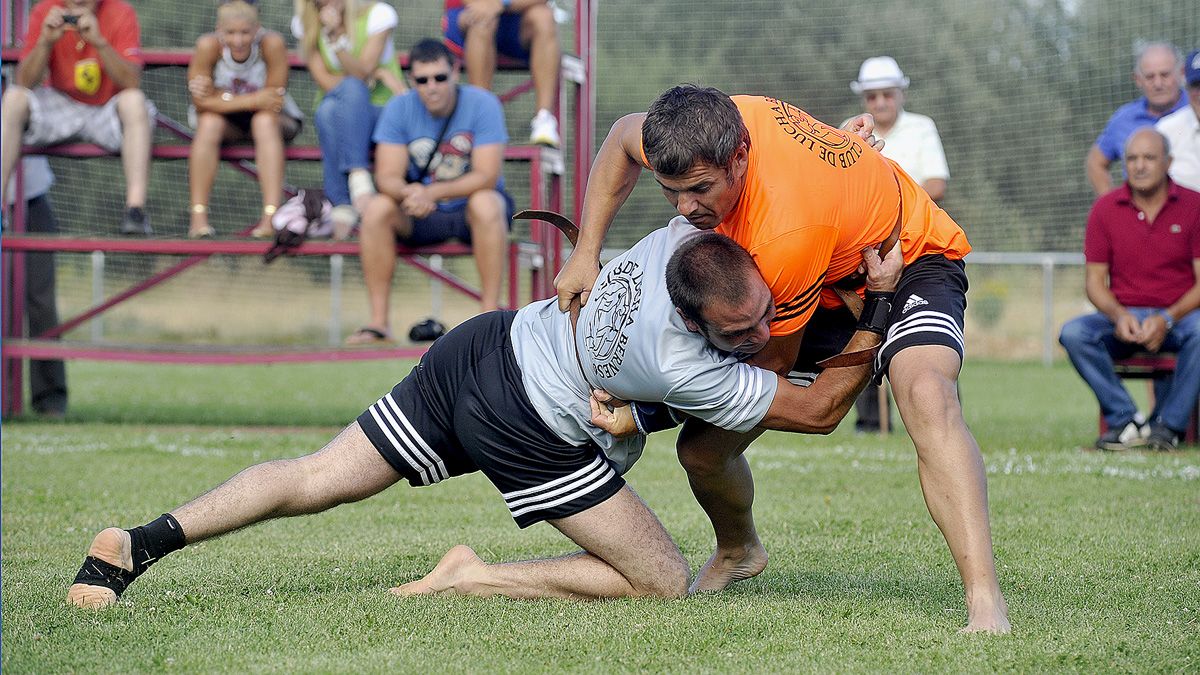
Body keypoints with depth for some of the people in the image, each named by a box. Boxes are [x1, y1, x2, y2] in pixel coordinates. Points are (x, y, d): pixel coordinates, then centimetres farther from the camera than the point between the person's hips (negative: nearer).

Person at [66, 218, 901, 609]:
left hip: (489, 343, 7)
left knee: (312, 481, 17)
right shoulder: (690, 371, -28)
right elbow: (817, 410, -17)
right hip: (526, 429, -7)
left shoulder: (691, 233, -15)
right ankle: (474, 580, -3)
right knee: (665, 580, 0)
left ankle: (140, 542, 11)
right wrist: (881, 304, -23)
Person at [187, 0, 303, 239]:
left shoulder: (271, 44, -25)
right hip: (226, 123, 1)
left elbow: (275, 99, -26)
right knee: (209, 122, -30)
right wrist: (254, 100, -35)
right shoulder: (208, 46, -23)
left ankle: (271, 217, -41)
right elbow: (202, 102, -25)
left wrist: (221, 98, -34)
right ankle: (198, 217, -31)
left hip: (276, 121, -1)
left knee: (265, 120, -33)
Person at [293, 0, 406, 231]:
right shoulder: (305, 23, 3)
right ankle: (342, 203, -37)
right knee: (329, 107, -36)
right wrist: (377, 74, -14)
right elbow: (326, 83, -6)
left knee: (349, 88, -36)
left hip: (381, 111, -2)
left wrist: (335, 37, -26)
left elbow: (360, 74, -14)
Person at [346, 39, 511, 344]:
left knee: (485, 203, -36)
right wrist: (408, 192, -38)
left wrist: (432, 193, -37)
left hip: (469, 214, -2)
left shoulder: (482, 104, -16)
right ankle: (378, 322, -21)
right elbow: (387, 177, -13)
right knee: (376, 209, -26)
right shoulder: (398, 109, -8)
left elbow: (486, 176, -23)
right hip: (420, 216, 3)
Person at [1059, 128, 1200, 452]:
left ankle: (1168, 425, -23)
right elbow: (1095, 279, 5)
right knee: (1074, 333, -28)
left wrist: (1167, 320, -20)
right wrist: (1118, 316, -16)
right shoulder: (1105, 209, 4)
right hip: (1123, 315, 2)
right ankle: (1126, 422, -25)